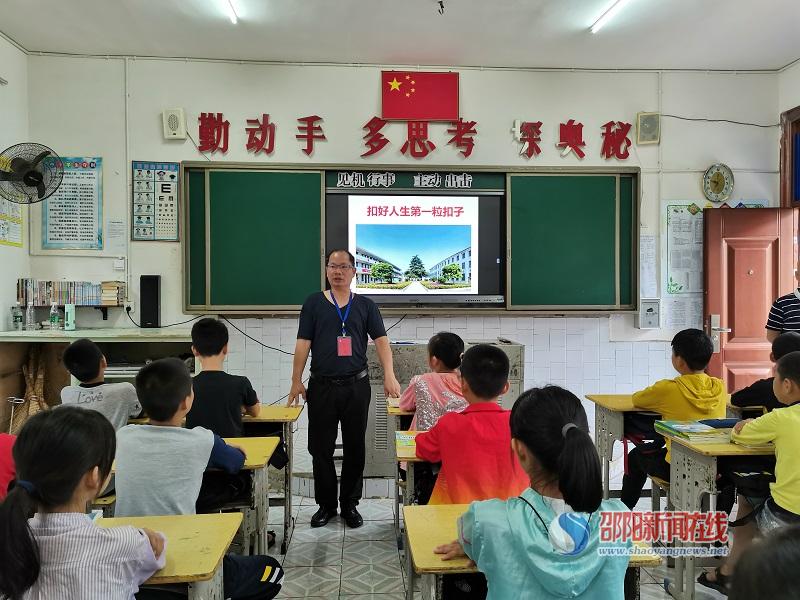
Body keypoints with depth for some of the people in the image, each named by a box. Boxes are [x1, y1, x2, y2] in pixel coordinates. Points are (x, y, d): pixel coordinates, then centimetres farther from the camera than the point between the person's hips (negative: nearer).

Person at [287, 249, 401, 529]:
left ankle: (350, 504, 23)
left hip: (356, 385, 1)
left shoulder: (365, 305, 7)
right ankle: (325, 505, 22)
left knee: (355, 447, 8)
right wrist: (296, 381, -1)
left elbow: (381, 341, 0)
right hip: (322, 385, 0)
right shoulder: (314, 303, 6)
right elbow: (303, 344, 3)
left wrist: (389, 375, -14)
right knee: (320, 448, 6)